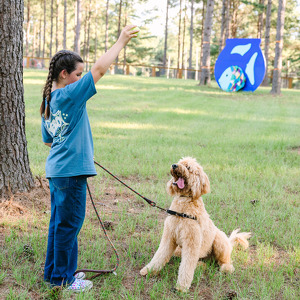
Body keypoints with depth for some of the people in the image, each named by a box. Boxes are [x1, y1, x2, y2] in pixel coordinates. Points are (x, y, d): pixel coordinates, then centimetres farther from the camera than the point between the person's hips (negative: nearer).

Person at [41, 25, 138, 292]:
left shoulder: (48, 100, 12)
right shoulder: (70, 95, -15)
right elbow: (100, 69, -16)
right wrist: (121, 42, -7)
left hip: (56, 170, 9)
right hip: (71, 171, -9)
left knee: (59, 223, 18)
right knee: (69, 224, 1)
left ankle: (54, 271, 30)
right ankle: (63, 278, 12)